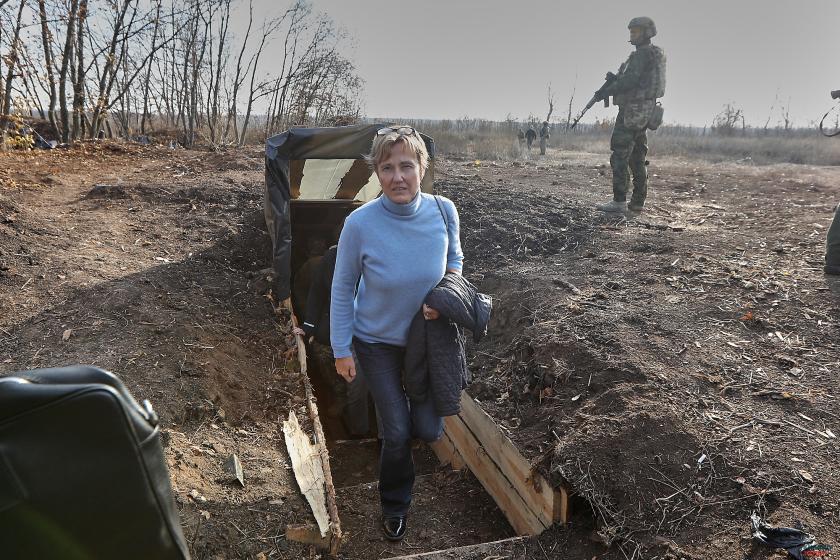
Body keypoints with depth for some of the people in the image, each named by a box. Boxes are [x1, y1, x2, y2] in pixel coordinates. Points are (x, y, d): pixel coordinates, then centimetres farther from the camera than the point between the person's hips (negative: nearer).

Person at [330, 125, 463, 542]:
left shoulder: (444, 211, -17)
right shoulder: (360, 223, -24)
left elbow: (454, 260, 3)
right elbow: (343, 289, -12)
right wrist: (341, 350, -8)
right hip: (377, 341, -2)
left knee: (429, 430, 4)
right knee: (397, 433, 3)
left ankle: (420, 405, 44)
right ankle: (394, 505, 34)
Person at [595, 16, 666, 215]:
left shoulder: (642, 54, -12)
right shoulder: (654, 55, 20)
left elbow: (630, 81, -22)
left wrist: (607, 91, -13)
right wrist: (615, 79, 6)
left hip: (632, 110, -10)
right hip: (644, 113, 10)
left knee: (619, 156, -9)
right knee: (637, 159, 9)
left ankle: (619, 201, -11)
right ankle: (637, 202, 11)